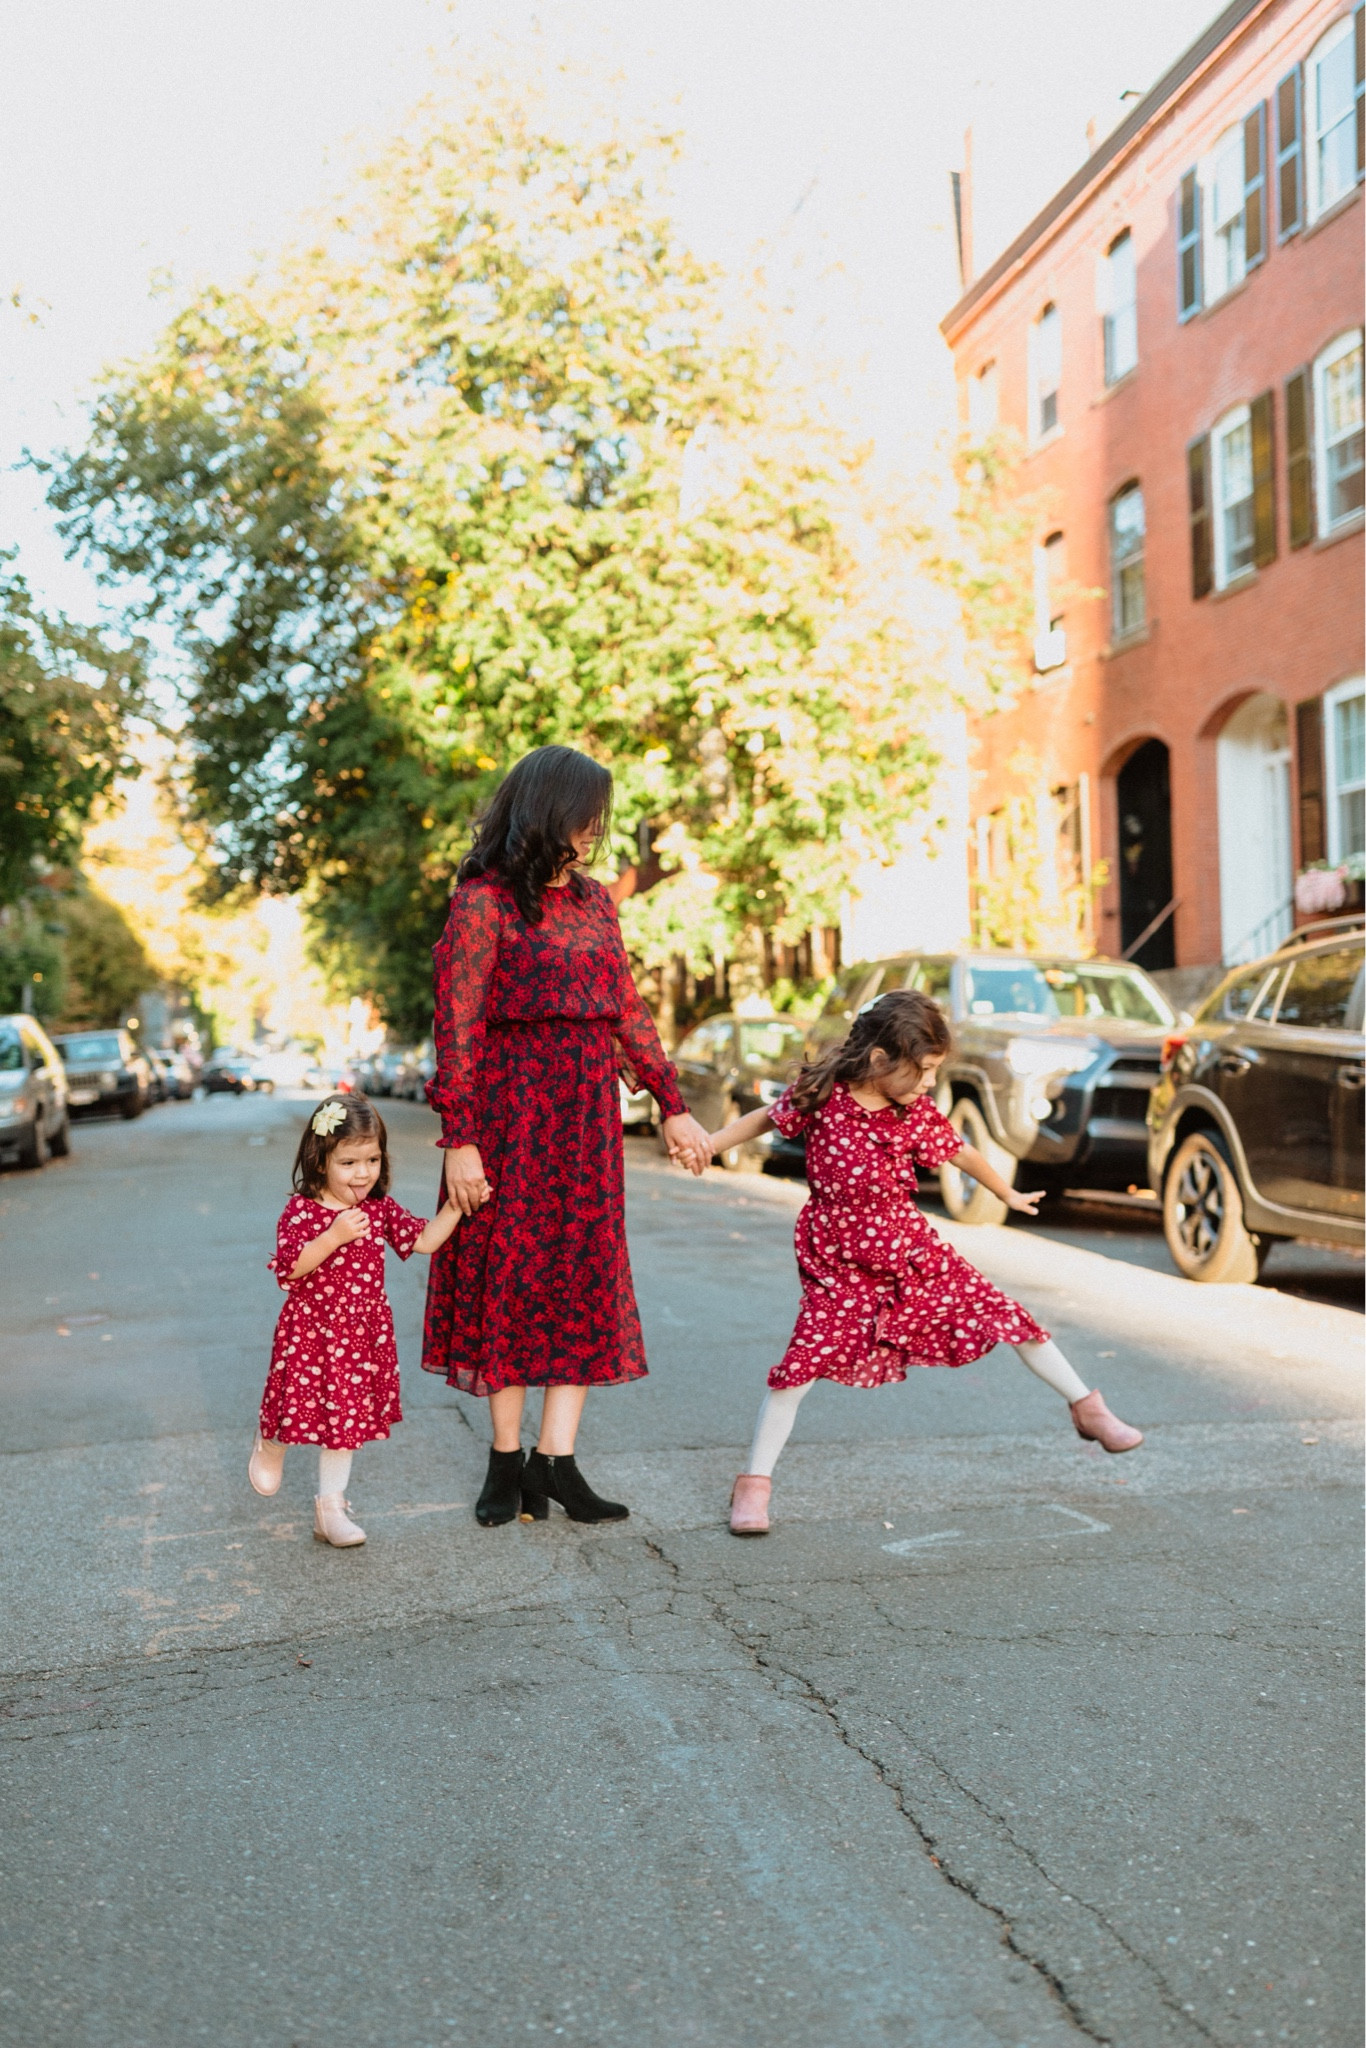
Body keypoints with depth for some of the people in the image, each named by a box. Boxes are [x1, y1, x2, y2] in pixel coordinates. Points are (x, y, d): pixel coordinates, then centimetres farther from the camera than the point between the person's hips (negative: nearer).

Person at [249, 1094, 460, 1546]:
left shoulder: (381, 1208, -1)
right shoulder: (301, 1211, -15)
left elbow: (424, 1240, 1)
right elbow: (288, 1269, -24)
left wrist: (454, 1208, -11)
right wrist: (333, 1236, -33)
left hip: (363, 1334, 4)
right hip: (309, 1332, -4)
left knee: (346, 1416, 10)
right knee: (298, 1405, 8)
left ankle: (330, 1507, 21)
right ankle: (269, 1448, 45)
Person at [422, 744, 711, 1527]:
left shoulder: (595, 901, 11)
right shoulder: (484, 902, -9)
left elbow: (629, 1012, 15)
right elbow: (458, 1028, -11)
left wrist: (674, 1107, 12)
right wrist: (459, 1139, -15)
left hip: (588, 1110, 6)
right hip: (511, 1107, -6)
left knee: (587, 1277, 3)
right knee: (510, 1272, 3)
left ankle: (556, 1458, 9)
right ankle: (507, 1459, 14)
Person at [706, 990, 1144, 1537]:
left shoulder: (917, 1115, -7)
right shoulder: (820, 1093, -14)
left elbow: (962, 1153, 10)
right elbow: (766, 1118, 4)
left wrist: (1009, 1195, 24)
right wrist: (706, 1144, -1)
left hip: (911, 1251, 3)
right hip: (838, 1264, -3)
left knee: (1002, 1314, 2)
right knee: (805, 1360, -13)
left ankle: (1086, 1407, 21)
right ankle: (754, 1483, 0)